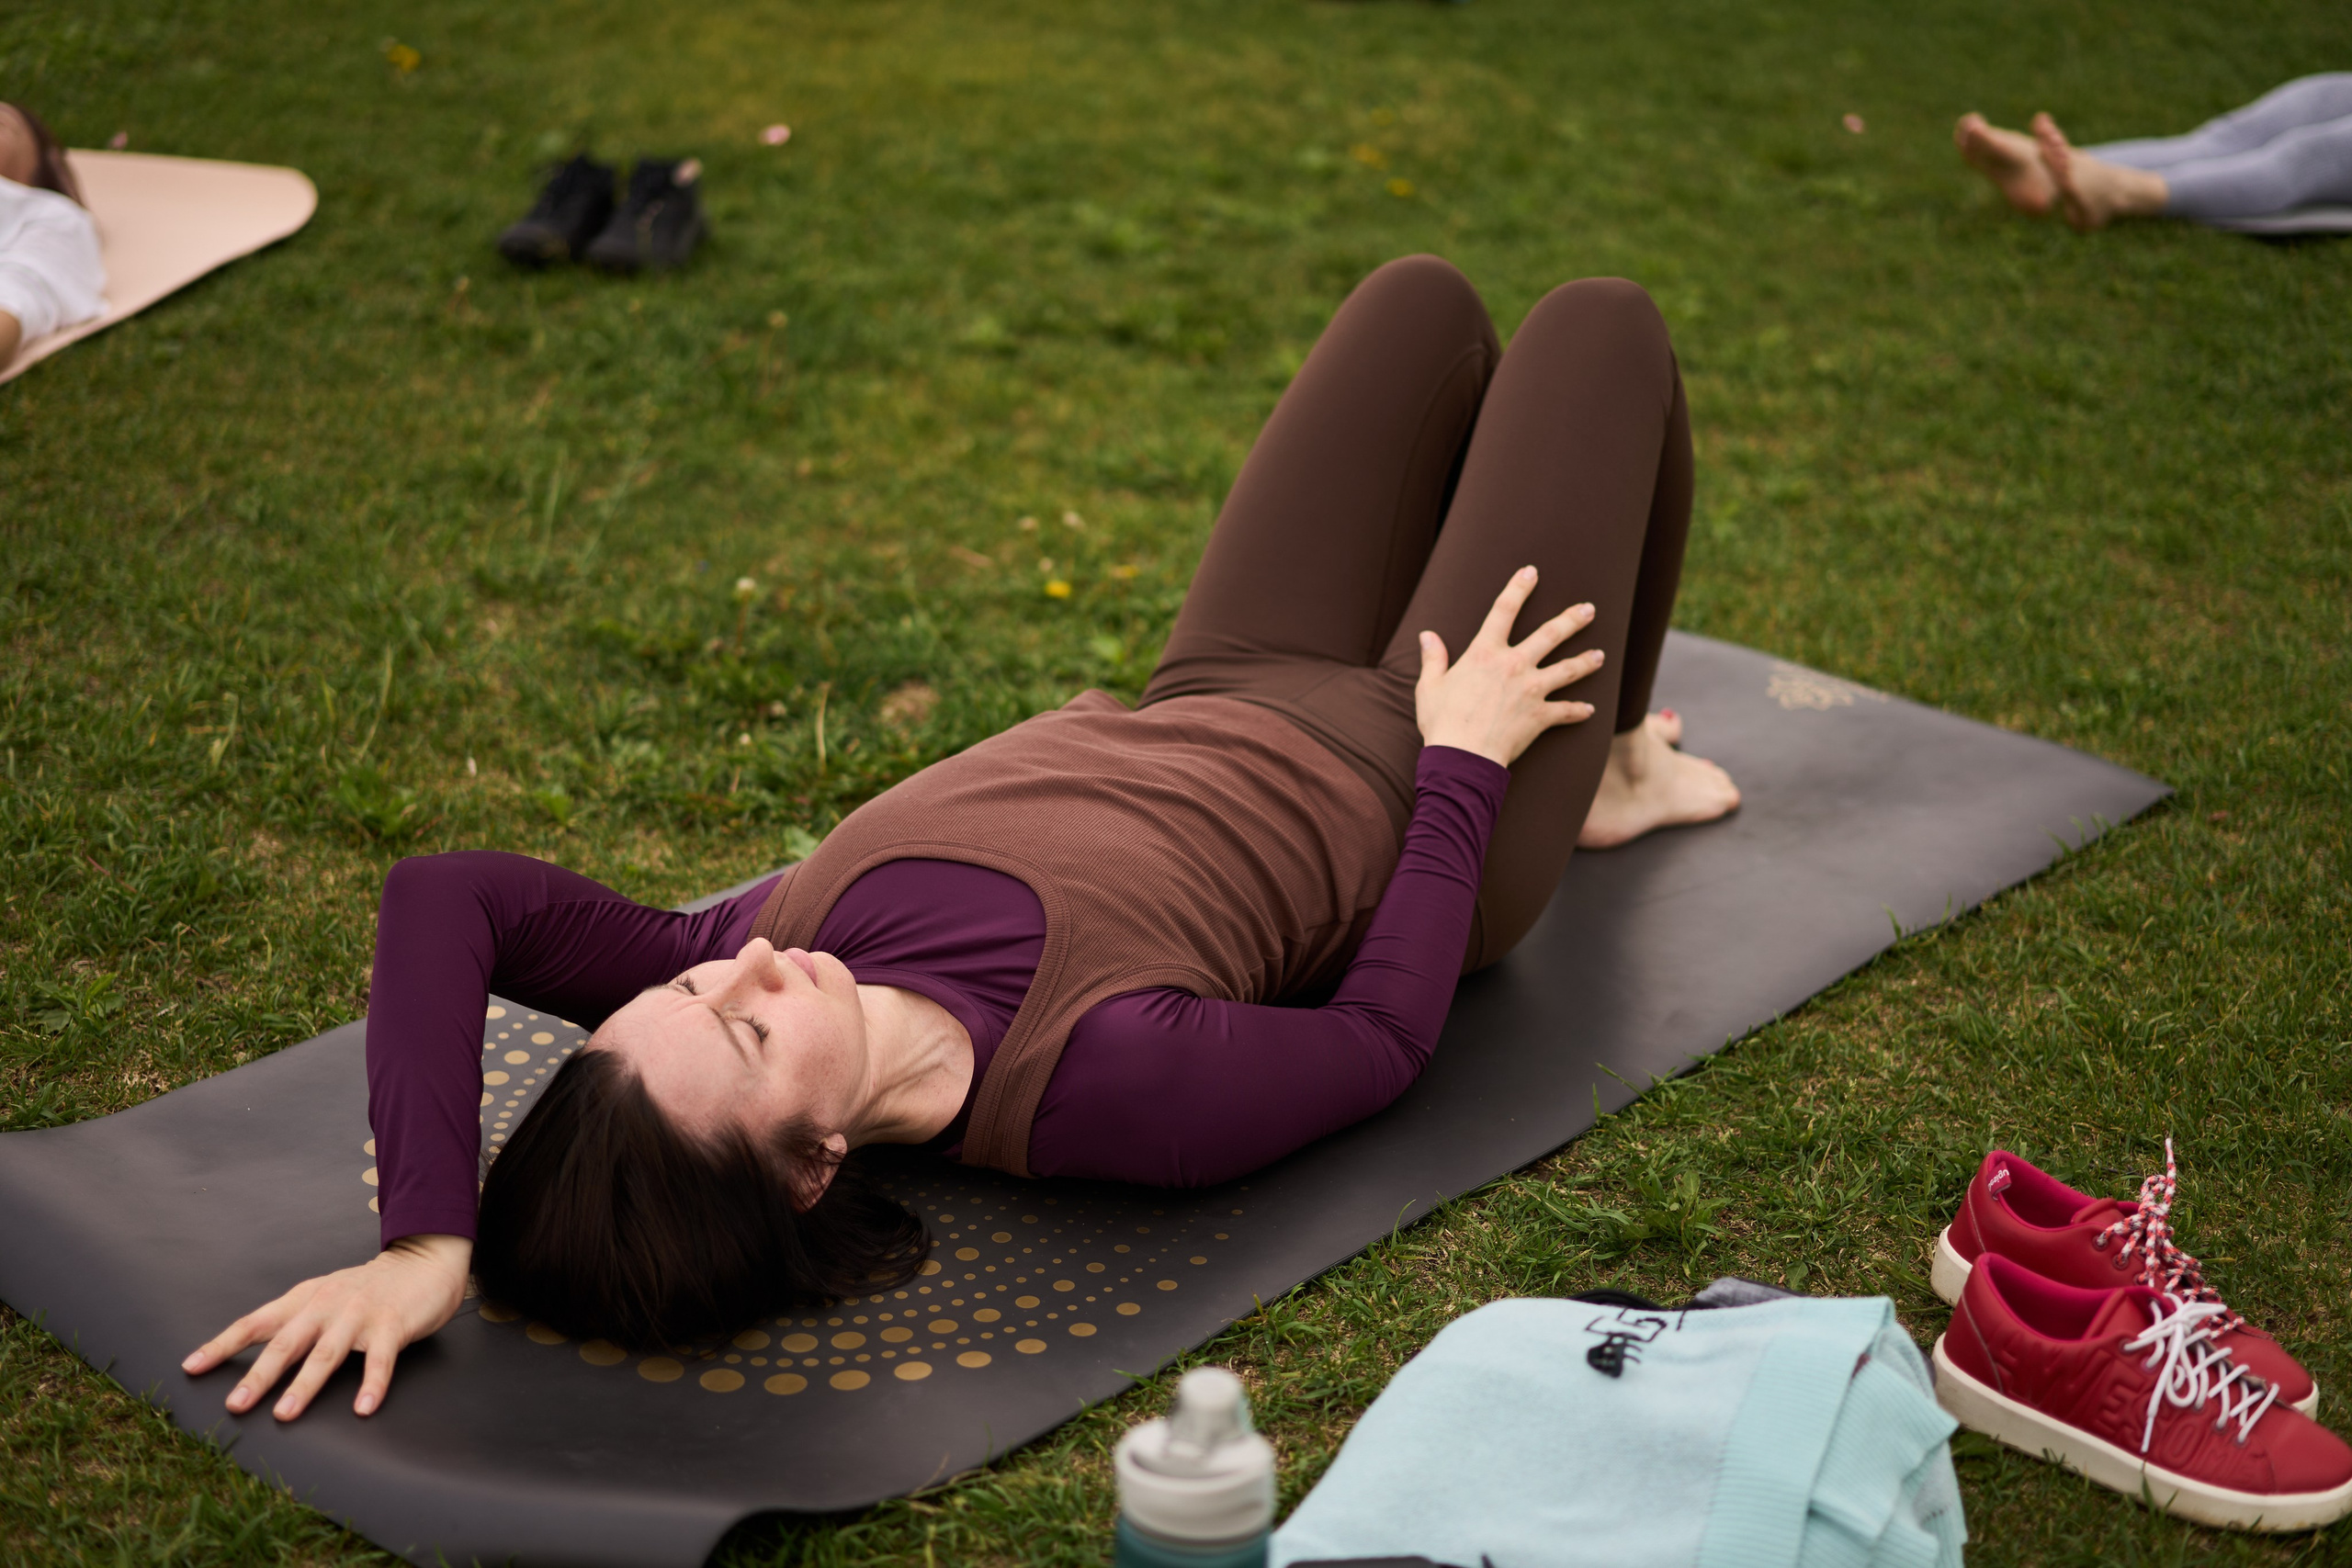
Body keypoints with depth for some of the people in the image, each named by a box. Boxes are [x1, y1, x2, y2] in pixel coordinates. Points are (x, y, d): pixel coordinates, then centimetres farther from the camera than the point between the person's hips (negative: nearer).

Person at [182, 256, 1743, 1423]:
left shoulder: (772, 958, -30)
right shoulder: (1099, 1084, -44)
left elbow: (449, 896, -39)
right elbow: (1388, 1032, -29)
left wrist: (425, 1239, -46)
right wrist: (1468, 757, -18)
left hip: (1204, 708, 5)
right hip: (1411, 806, -5)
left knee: (1430, 296, 21)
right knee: (1601, 319, 8)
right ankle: (1607, 776, 34)